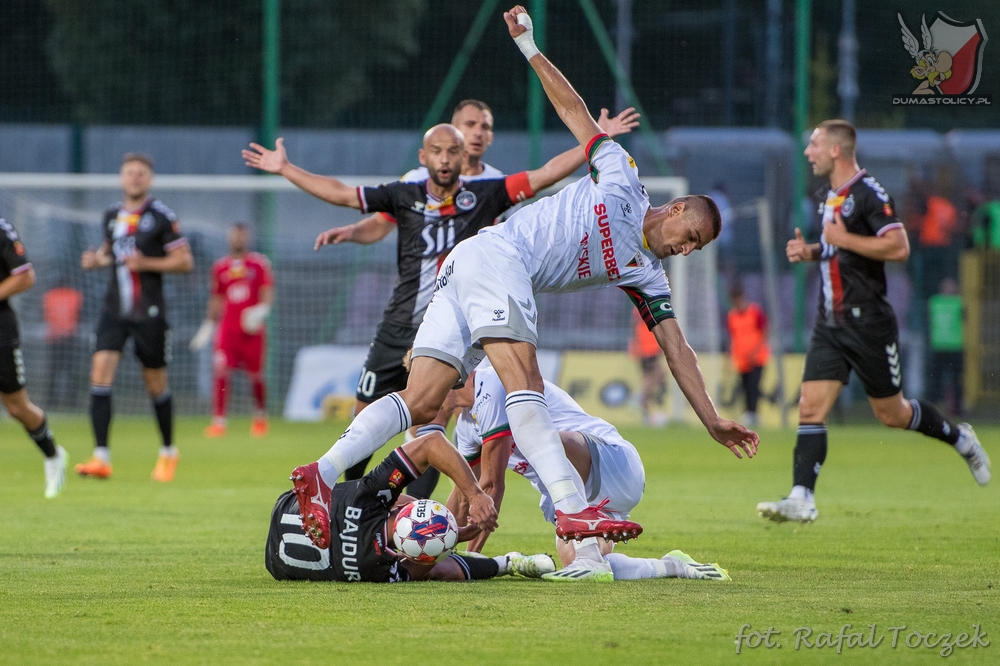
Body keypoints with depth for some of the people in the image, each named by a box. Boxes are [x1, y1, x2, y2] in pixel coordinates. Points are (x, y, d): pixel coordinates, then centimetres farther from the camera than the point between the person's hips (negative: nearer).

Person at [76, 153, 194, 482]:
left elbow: (185, 261, -6)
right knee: (100, 372, -13)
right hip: (115, 310, 4)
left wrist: (146, 263, -18)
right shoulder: (112, 215, 10)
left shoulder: (161, 216, -6)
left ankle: (168, 452, 28)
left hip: (149, 313, -4)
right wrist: (97, 259, 4)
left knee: (155, 383, 6)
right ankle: (101, 458, -16)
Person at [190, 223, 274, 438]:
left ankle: (261, 416, 27)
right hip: (228, 329, 2)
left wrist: (261, 310, -20)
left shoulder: (259, 263, 4)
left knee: (256, 376, 3)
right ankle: (219, 420, -13)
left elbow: (268, 294, -1)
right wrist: (208, 327, 17)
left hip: (252, 329, -2)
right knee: (221, 370, -14)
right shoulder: (220, 267, 12)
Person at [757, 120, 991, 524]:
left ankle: (959, 438, 30)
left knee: (890, 413, 5)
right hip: (830, 324, 8)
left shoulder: (869, 194, -14)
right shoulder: (828, 198, 14)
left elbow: (898, 247, -23)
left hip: (868, 323, -8)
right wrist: (811, 251, 9)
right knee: (811, 407, -7)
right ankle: (801, 498, -13)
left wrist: (842, 239, -19)